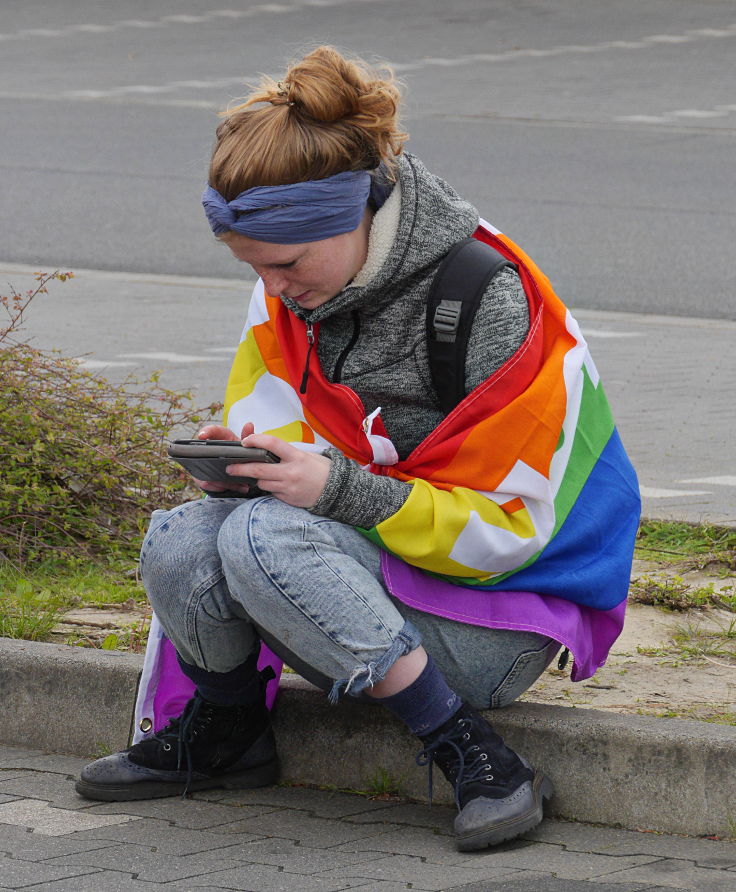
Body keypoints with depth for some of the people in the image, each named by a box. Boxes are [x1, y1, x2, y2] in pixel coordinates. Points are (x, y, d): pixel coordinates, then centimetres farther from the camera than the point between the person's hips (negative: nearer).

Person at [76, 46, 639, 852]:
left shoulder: (493, 301, -21)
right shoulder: (292, 290, 0)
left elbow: (505, 528, -19)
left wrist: (340, 487, -30)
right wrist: (242, 460, -15)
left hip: (497, 618, -6)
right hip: (371, 570, 7)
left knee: (266, 539, -31)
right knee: (179, 543, -21)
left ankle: (470, 754, -26)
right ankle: (224, 733, 8)